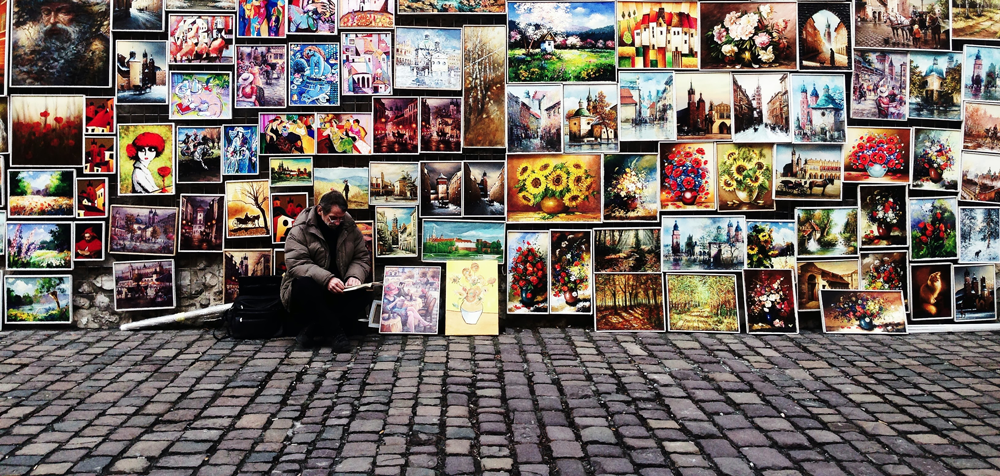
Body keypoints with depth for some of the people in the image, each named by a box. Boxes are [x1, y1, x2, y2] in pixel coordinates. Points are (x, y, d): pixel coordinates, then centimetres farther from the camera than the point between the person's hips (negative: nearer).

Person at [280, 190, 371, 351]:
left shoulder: (350, 227, 5)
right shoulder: (300, 229, -8)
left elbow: (361, 258, 6)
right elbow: (296, 264, -20)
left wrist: (355, 276, -18)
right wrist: (326, 279, -35)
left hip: (339, 289, 3)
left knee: (362, 294, -28)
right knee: (305, 285, -38)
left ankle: (313, 331, -23)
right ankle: (336, 331, -30)